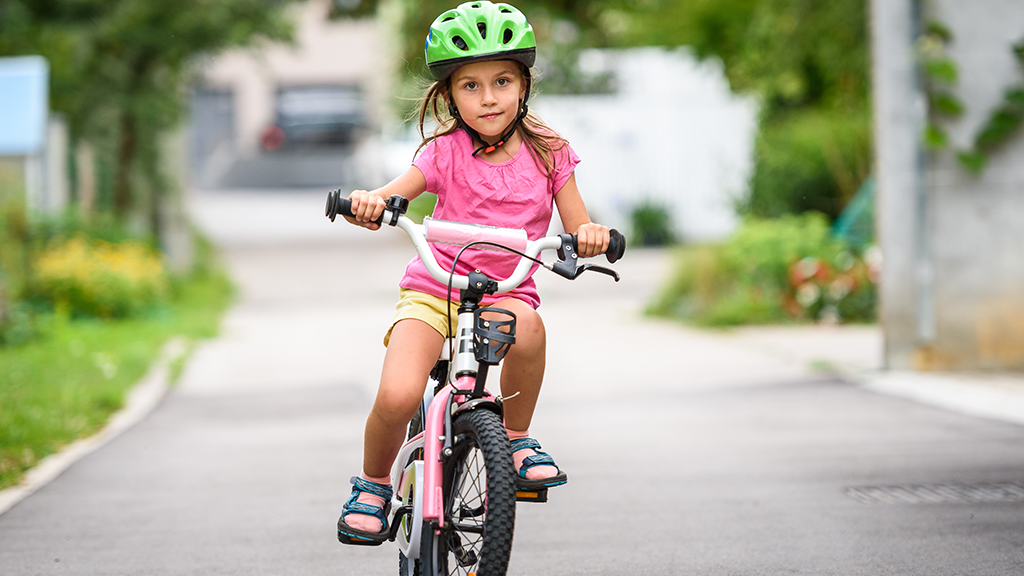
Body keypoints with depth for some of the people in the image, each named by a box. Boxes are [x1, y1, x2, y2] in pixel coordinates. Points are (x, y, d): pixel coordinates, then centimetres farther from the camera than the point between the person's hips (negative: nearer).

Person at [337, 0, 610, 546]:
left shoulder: (547, 153, 2)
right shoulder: (445, 152, -3)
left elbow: (577, 232, 0)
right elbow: (392, 196, -14)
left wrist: (591, 234, -25)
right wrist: (367, 203, -38)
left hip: (506, 291, 1)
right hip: (432, 290, -1)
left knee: (526, 327, -37)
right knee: (397, 397, -24)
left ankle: (516, 439, -10)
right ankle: (373, 484, 8)